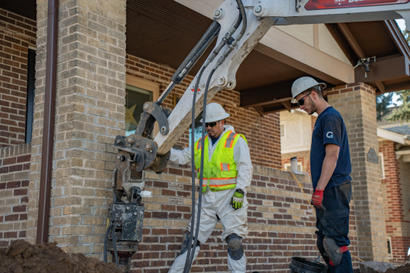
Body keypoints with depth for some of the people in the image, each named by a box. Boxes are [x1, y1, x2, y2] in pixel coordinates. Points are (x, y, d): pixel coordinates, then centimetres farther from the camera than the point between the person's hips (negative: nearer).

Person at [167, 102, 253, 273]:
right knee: (192, 238, 4)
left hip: (230, 197, -5)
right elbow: (182, 157, 20)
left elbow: (245, 168, -6)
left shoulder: (236, 141, 2)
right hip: (207, 199, 5)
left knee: (234, 241, -10)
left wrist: (240, 191, -17)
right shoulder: (201, 144, 18)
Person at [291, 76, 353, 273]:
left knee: (336, 241, -10)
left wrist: (319, 189, -22)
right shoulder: (322, 119, 21)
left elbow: (332, 155, -18)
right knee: (324, 243, 10)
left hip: (334, 190, -10)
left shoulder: (330, 117, -9)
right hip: (327, 192, 10)